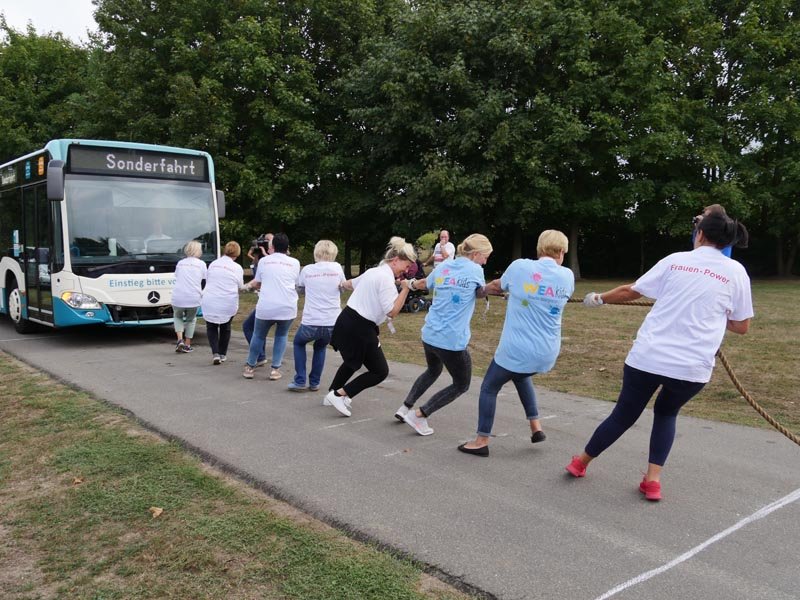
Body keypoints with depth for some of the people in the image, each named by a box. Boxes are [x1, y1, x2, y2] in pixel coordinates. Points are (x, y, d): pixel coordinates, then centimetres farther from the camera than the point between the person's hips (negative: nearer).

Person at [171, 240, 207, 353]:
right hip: (194, 299, -1)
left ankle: (180, 340, 8)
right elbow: (205, 281, 8)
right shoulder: (201, 264, 5)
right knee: (191, 320, 23)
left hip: (178, 298, 1)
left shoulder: (180, 263, 13)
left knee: (177, 317, 27)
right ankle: (187, 345, 21)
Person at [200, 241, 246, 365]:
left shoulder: (213, 264, 6)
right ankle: (222, 354, 26)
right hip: (229, 304, -1)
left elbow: (206, 280, 15)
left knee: (211, 327, 17)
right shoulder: (237, 268, -2)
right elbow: (241, 286, 6)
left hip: (210, 302, 1)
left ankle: (215, 353, 1)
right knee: (225, 327, 21)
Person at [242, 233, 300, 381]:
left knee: (258, 335, 21)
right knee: (281, 336, 21)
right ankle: (275, 369, 15)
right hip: (288, 307, 0)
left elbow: (257, 284, 19)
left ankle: (250, 367, 28)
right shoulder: (294, 262, 9)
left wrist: (250, 285, 42)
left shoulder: (264, 260, 9)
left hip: (266, 307, 0)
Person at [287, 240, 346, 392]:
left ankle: (300, 381, 19)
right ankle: (314, 382, 26)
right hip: (333, 323, 1)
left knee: (298, 343, 28)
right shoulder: (337, 268, 3)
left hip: (310, 322, -1)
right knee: (320, 347, 31)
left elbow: (300, 288, 21)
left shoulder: (307, 269, 3)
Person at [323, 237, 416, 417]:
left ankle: (332, 395, 44)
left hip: (347, 321, 10)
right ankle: (339, 394, 0)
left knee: (352, 361, 32)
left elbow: (351, 283, 33)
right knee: (380, 371, 0)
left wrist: (340, 284, 54)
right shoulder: (386, 278, -17)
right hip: (359, 328, -10)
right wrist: (405, 289, -17)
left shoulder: (374, 271, 13)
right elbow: (392, 312, -21)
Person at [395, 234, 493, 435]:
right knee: (461, 385, 12)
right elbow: (481, 294, 8)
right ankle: (419, 415, 5)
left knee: (433, 371, 33)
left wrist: (411, 284, 47)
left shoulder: (443, 267, 8)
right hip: (452, 340, -7)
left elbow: (424, 284, 27)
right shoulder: (475, 270, -9)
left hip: (429, 334, 7)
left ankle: (405, 408, 30)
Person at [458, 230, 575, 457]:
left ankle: (482, 442, 17)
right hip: (547, 353, 4)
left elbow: (497, 286, 13)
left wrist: (485, 287, 36)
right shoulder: (567, 276, 0)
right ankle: (536, 427, 30)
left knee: (489, 388, 15)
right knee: (521, 377, 34)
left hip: (516, 349, -4)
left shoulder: (520, 266, -6)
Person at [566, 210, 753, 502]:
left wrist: (599, 298, 30)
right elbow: (741, 326, 8)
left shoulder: (675, 260, 6)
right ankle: (653, 479, 17)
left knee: (623, 415, 19)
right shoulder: (736, 272, 4)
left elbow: (630, 291, 13)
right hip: (692, 366, 0)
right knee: (666, 413, 28)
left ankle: (581, 462, 35)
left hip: (647, 357, 0)